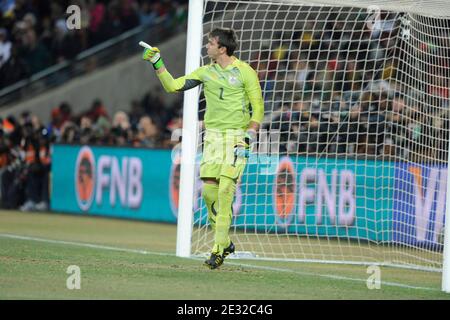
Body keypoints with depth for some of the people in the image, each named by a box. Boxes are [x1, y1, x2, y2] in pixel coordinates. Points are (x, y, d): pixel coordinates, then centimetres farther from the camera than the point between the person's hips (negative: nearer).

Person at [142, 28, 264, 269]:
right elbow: (173, 86, 12)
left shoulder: (245, 72, -3)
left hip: (236, 136, -5)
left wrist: (249, 137, -12)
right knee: (209, 190, -3)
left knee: (225, 190, -14)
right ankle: (225, 242, 13)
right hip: (212, 136, 5)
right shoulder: (205, 72, 11)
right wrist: (157, 64, 3)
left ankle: (219, 250, -14)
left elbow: (258, 107, -2)